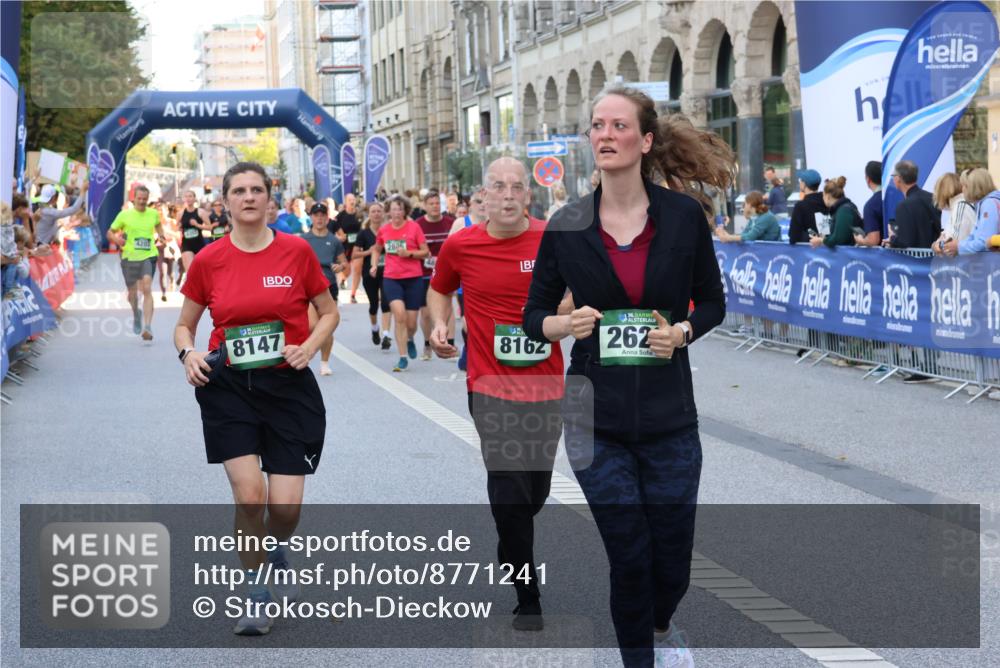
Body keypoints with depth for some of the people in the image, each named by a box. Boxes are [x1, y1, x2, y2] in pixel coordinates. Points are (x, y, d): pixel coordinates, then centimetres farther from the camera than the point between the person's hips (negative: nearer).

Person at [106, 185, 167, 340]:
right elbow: (110, 232, 5)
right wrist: (116, 239, -17)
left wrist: (161, 235, 7)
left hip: (148, 256, -1)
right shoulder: (124, 215, -2)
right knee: (132, 292, 13)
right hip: (129, 257, 1)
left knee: (147, 289, -18)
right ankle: (136, 315, 48)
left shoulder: (153, 214, 3)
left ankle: (147, 328, -23)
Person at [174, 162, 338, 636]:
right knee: (249, 495, -13)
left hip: (289, 387, 0)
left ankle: (276, 554, 34)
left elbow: (329, 312, 8)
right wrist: (189, 353, -10)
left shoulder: (296, 251, -3)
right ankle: (256, 596, 7)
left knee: (286, 506, -3)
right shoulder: (208, 261, -1)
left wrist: (309, 346, -11)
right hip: (228, 388, 0)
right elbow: (184, 325, 11)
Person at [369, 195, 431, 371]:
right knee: (399, 314, -19)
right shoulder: (383, 230, 3)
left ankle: (410, 340, 42)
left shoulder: (414, 227, -5)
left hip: (413, 278, -1)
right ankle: (403, 358, -11)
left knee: (411, 322, 4)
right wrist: (374, 265, 6)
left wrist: (409, 253, -17)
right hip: (391, 278, 1)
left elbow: (425, 252, -1)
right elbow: (377, 249, 22)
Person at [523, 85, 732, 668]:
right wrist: (566, 325, -15)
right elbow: (533, 315, 6)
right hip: (597, 419, 0)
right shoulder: (566, 226, -2)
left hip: (669, 417, 0)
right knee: (628, 555, 0)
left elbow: (712, 303, 7)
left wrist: (683, 331, -13)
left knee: (672, 554, 10)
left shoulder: (685, 215, -4)